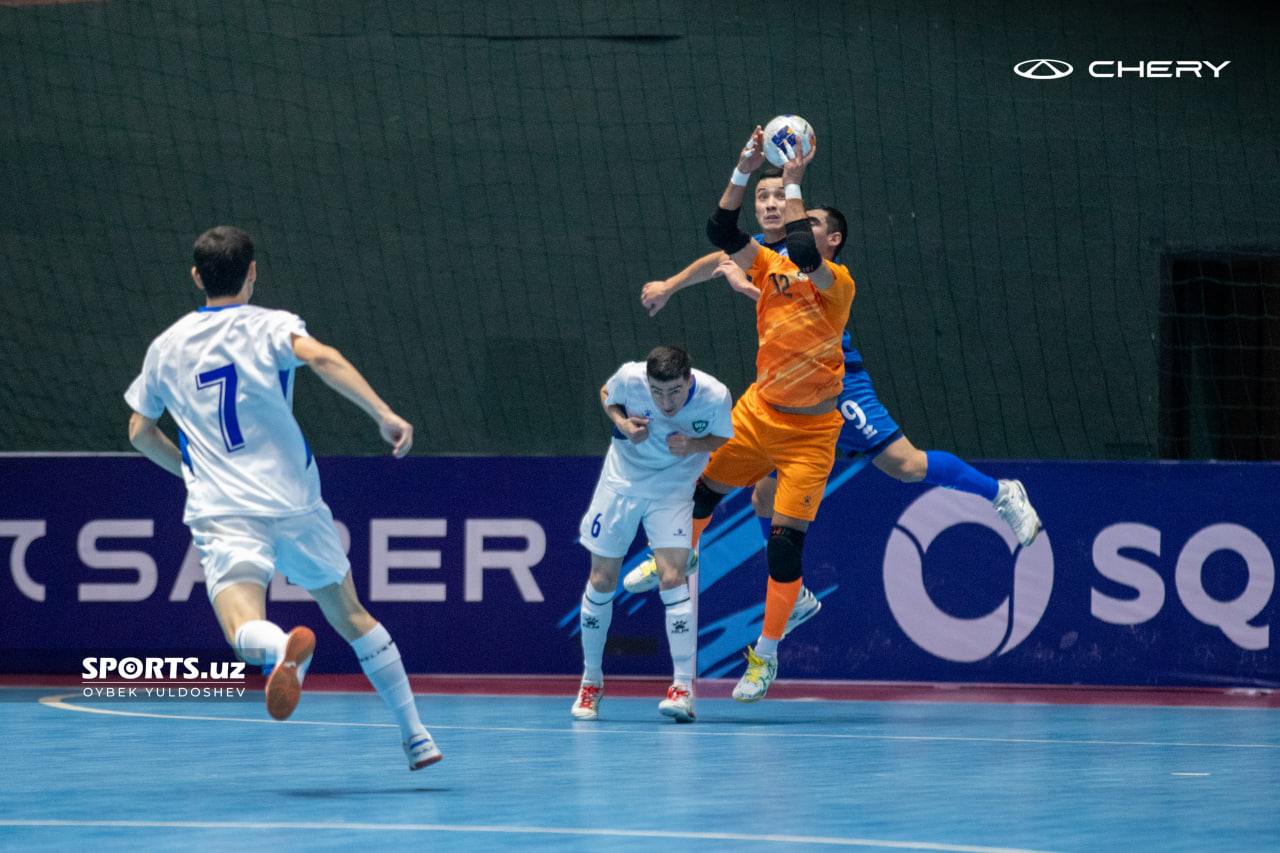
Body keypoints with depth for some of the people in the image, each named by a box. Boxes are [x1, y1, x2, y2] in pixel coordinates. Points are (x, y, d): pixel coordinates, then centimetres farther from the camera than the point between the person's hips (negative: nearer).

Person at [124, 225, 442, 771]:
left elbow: (140, 432, 24)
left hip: (221, 514, 0)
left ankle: (285, 648, -58)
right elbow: (321, 357, -21)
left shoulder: (166, 347, 13)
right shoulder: (268, 326, 2)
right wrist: (384, 415, -25)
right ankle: (415, 735, 24)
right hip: (295, 502, 0)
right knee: (350, 614, 20)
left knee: (245, 632, -21)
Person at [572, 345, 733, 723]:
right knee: (602, 581, 4)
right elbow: (607, 396, 1)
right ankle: (591, 682, 23)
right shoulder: (629, 378, -24)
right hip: (622, 479, 2)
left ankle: (683, 688, -16)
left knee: (672, 577, -19)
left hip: (673, 490, -2)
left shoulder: (715, 396, -25)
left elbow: (726, 439, -5)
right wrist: (623, 424, -20)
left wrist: (693, 445, -26)